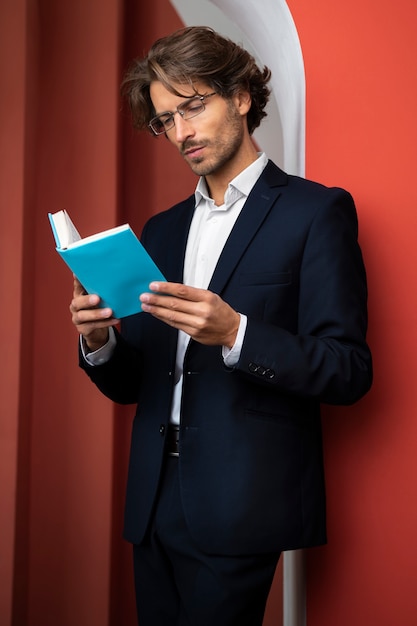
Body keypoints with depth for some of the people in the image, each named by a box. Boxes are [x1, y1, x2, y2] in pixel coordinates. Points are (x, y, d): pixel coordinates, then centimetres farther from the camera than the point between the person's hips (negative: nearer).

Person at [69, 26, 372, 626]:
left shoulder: (316, 210, -3)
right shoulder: (161, 229, 15)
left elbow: (350, 372, -10)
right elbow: (130, 385, 15)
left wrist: (235, 333, -24)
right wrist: (100, 341, -7)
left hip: (240, 510, -5)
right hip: (156, 507, 6)